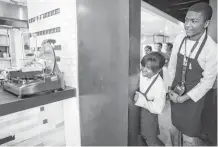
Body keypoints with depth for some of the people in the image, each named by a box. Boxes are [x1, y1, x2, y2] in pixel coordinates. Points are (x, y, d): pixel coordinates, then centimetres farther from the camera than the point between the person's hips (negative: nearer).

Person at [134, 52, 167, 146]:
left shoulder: (159, 86, -28)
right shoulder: (141, 74, -13)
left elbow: (158, 109, -27)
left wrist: (141, 100, -32)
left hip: (148, 116, -5)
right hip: (136, 113, 6)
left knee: (151, 140, 18)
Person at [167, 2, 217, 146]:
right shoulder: (179, 39, -9)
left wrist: (183, 98, -14)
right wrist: (170, 87, 2)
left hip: (193, 96, -4)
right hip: (175, 91, 4)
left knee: (189, 134, 13)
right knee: (174, 128, 22)